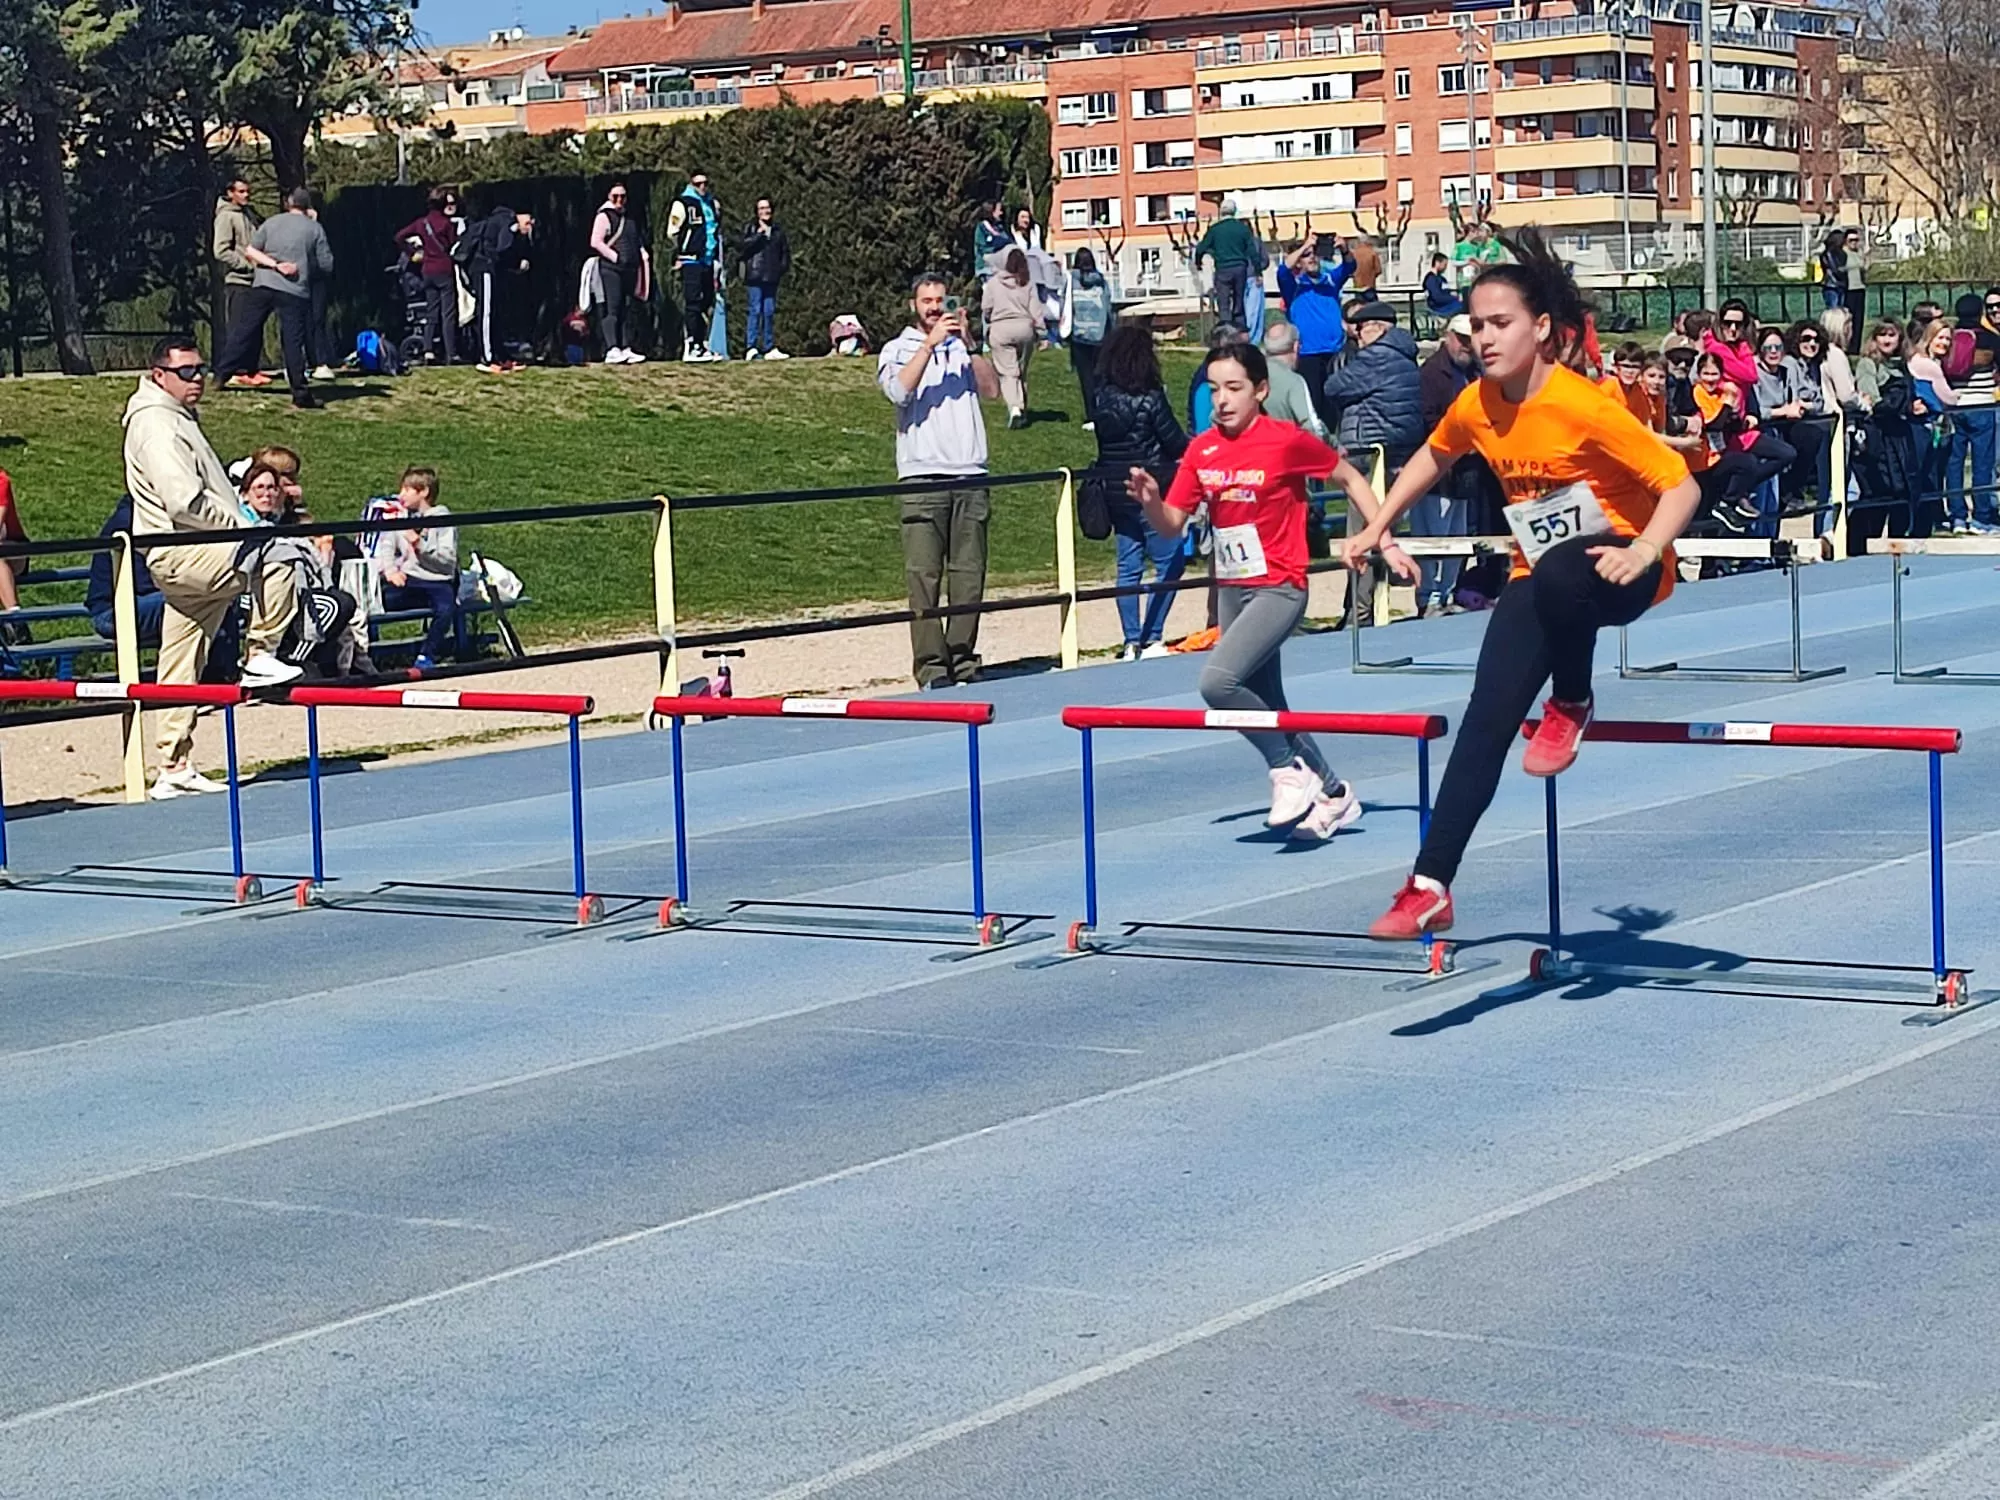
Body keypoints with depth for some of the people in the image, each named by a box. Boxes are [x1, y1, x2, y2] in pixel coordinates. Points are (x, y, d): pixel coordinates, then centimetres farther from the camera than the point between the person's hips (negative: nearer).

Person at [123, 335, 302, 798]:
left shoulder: (179, 420, 22)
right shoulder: (155, 425, -12)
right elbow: (184, 502, -24)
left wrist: (241, 527, 15)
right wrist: (242, 528, -16)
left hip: (192, 558, 10)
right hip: (180, 555, -10)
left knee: (183, 668, 10)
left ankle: (173, 769, 13)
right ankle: (261, 656, -17)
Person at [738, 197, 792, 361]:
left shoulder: (778, 230, 14)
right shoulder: (751, 228, 3)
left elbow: (785, 251, 21)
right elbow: (741, 247, -11)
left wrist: (782, 268, 6)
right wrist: (759, 234, -12)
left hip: (771, 278, 4)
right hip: (755, 275, -4)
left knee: (769, 312, 7)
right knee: (755, 310, -10)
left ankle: (769, 348, 11)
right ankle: (750, 348, -12)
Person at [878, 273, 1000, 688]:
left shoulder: (963, 347, 16)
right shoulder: (898, 349, 10)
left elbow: (992, 388, 1)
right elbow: (899, 391, -10)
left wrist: (966, 343, -7)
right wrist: (931, 343, -13)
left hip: (969, 475, 3)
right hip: (923, 477, -3)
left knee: (969, 575, 2)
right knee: (924, 576, -7)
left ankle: (964, 661, 8)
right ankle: (931, 666, -6)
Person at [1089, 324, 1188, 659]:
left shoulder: (1103, 397, 3)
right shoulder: (1150, 398, -14)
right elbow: (1176, 443, -7)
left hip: (1116, 491, 7)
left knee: (1128, 566, 11)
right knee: (1169, 562, 2)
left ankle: (1133, 641, 12)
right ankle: (1150, 640, 0)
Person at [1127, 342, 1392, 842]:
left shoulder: (1288, 441, -12)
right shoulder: (1202, 450, 3)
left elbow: (1350, 479, 1)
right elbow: (1171, 524, 3)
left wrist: (1385, 541, -3)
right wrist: (1150, 501, -19)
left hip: (1278, 589, -7)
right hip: (1230, 590, 7)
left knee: (1218, 680, -26)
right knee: (1265, 708, 14)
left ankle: (1289, 769, -7)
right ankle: (1332, 794, 32)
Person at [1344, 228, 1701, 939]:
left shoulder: (1585, 407, -24)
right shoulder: (1475, 406, -5)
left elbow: (1681, 486, -24)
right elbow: (1434, 455, 20)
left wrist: (1641, 551, -40)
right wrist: (1378, 526, 16)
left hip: (1615, 569, -5)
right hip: (1538, 577, 6)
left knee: (1557, 578, -42)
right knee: (1485, 721, -8)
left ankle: (1571, 707, -12)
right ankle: (1430, 886, -4)